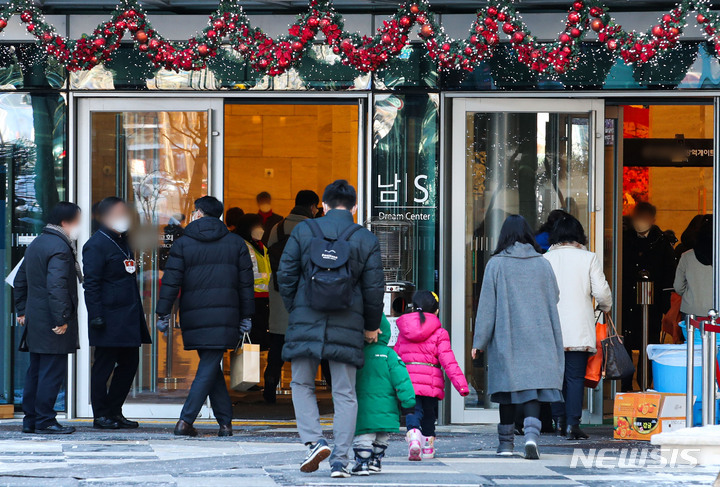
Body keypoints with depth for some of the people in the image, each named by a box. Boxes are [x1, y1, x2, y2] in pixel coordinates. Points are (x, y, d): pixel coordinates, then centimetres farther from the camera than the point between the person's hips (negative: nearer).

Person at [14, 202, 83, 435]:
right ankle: (45, 421, -5)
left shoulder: (35, 244, 16)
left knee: (36, 371, 13)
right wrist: (61, 319, -23)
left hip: (35, 320, 10)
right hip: (52, 326, -10)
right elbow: (56, 286, -24)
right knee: (52, 372, -6)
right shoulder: (59, 248, -16)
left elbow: (20, 280, 23)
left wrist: (22, 310, 27)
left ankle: (30, 420, 16)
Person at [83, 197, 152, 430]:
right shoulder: (96, 245, -10)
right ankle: (101, 415, 3)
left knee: (129, 363, 10)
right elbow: (91, 284, -14)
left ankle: (114, 412, 18)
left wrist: (137, 312, 20)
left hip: (129, 319, 9)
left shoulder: (123, 241, 18)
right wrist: (96, 315, -19)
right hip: (110, 319, -9)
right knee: (104, 366, -3)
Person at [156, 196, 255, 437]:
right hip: (224, 316, 0)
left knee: (210, 366, 10)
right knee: (209, 369, -2)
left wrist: (163, 314, 1)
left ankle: (225, 421, 7)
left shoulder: (183, 243, 4)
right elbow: (245, 282, 8)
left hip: (193, 316, 0)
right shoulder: (236, 243, 9)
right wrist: (245, 316, 13)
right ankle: (185, 421, -11)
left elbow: (171, 282, -2)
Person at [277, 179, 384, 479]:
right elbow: (374, 288, 4)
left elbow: (285, 275, 2)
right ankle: (340, 459, 1)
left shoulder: (303, 231, 2)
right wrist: (372, 327, 18)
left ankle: (314, 440, -5)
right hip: (347, 328, 0)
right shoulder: (367, 240, 2)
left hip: (306, 322, 0)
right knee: (344, 394, 6)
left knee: (302, 386, 14)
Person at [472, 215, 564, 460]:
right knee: (533, 388, -1)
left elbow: (487, 304, -4)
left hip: (506, 338, -1)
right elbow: (554, 299, 12)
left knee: (508, 388, 8)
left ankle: (506, 442, 15)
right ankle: (531, 434, -23)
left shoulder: (496, 264, -5)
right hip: (537, 338, 1)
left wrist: (479, 341, 0)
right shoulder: (543, 264, 2)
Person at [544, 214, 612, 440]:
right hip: (579, 329, -2)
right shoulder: (588, 258, -2)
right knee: (575, 376, -1)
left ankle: (559, 421, 14)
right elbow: (601, 292, -3)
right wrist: (605, 307, 19)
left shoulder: (546, 259, 2)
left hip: (552, 327, 2)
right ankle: (572, 423, -7)